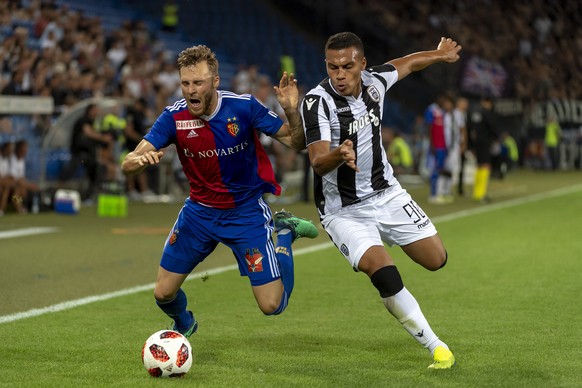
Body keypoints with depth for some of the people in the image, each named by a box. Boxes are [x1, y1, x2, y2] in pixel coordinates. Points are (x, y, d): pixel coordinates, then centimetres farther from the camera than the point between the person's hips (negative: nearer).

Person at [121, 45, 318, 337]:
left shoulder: (243, 106, -19)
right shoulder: (174, 117, -15)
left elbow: (296, 143, -14)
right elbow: (127, 164, -19)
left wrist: (292, 110, -33)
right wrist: (139, 160, -43)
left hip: (246, 211, -2)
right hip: (199, 211, 2)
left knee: (272, 305, -7)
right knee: (164, 294, 0)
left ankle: (283, 232, 21)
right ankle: (183, 325, 39)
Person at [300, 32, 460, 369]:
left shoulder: (374, 81, -7)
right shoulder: (318, 101, -22)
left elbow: (406, 64, 17)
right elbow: (318, 163, -32)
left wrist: (440, 54, 33)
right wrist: (338, 155, -54)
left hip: (387, 195, 5)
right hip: (344, 211, -5)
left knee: (437, 259, 2)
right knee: (384, 274, -23)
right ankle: (437, 348, -8)